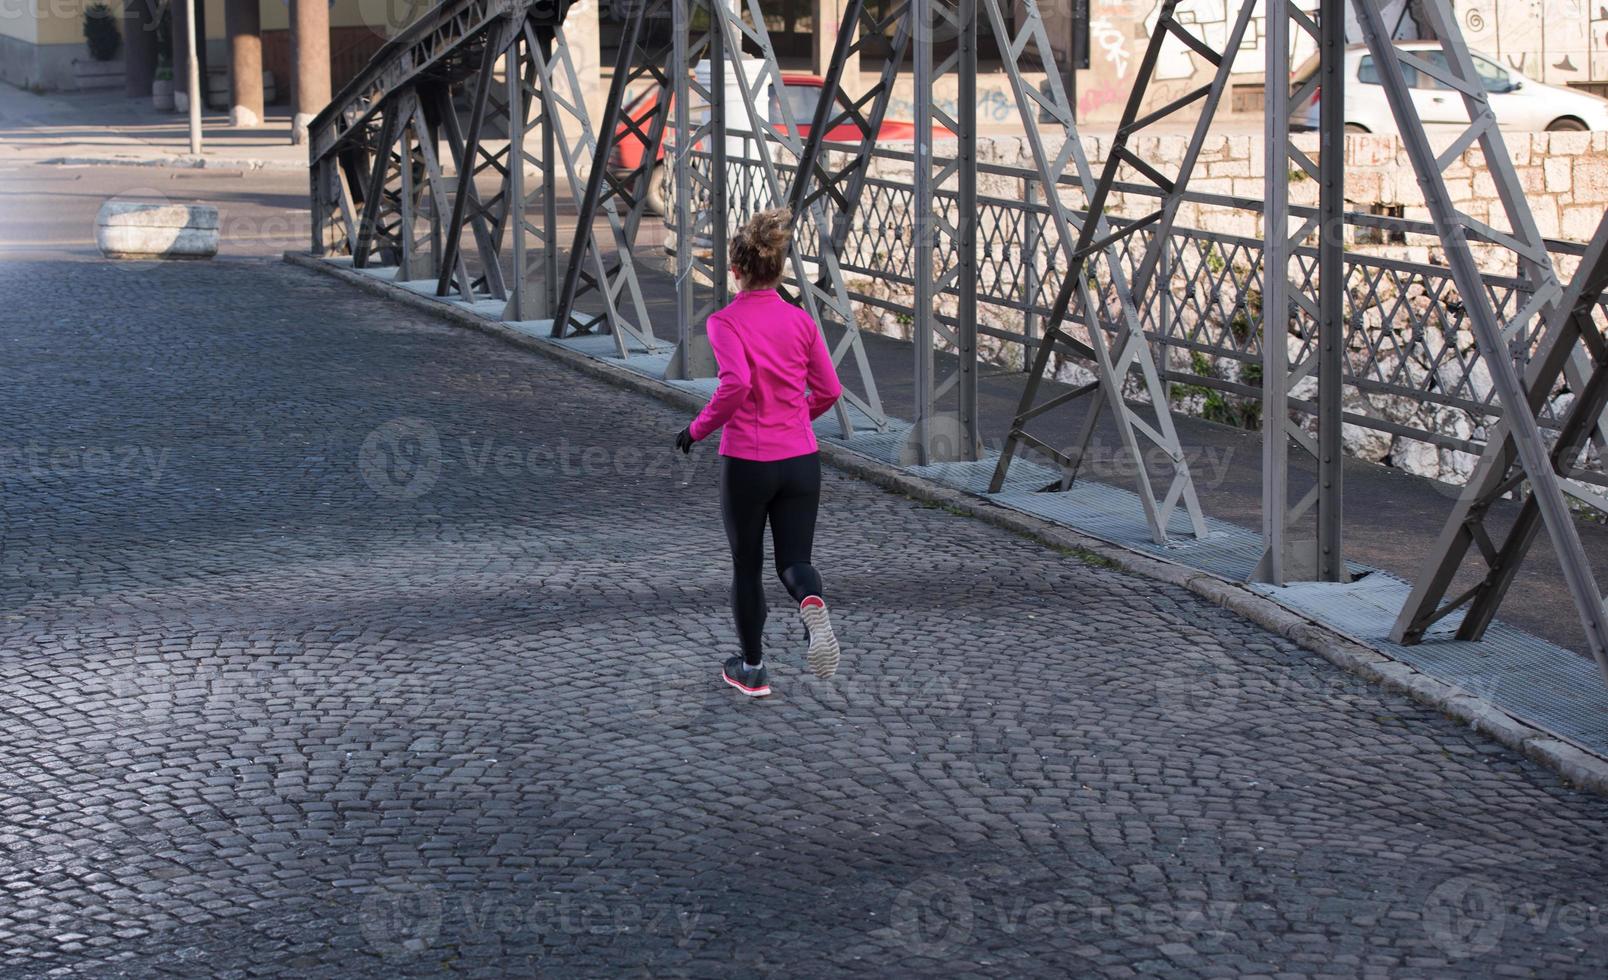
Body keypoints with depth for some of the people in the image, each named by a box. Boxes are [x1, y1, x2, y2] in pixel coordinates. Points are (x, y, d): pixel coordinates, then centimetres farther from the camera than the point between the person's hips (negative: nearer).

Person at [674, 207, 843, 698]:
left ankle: (752, 669, 24)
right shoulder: (801, 321, 3)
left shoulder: (726, 322, -10)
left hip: (746, 463, -3)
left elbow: (735, 384, -25)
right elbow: (828, 390, 5)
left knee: (747, 566, 15)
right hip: (801, 460, 3)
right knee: (794, 560, 9)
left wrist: (698, 429, -11)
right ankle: (813, 604, -26)